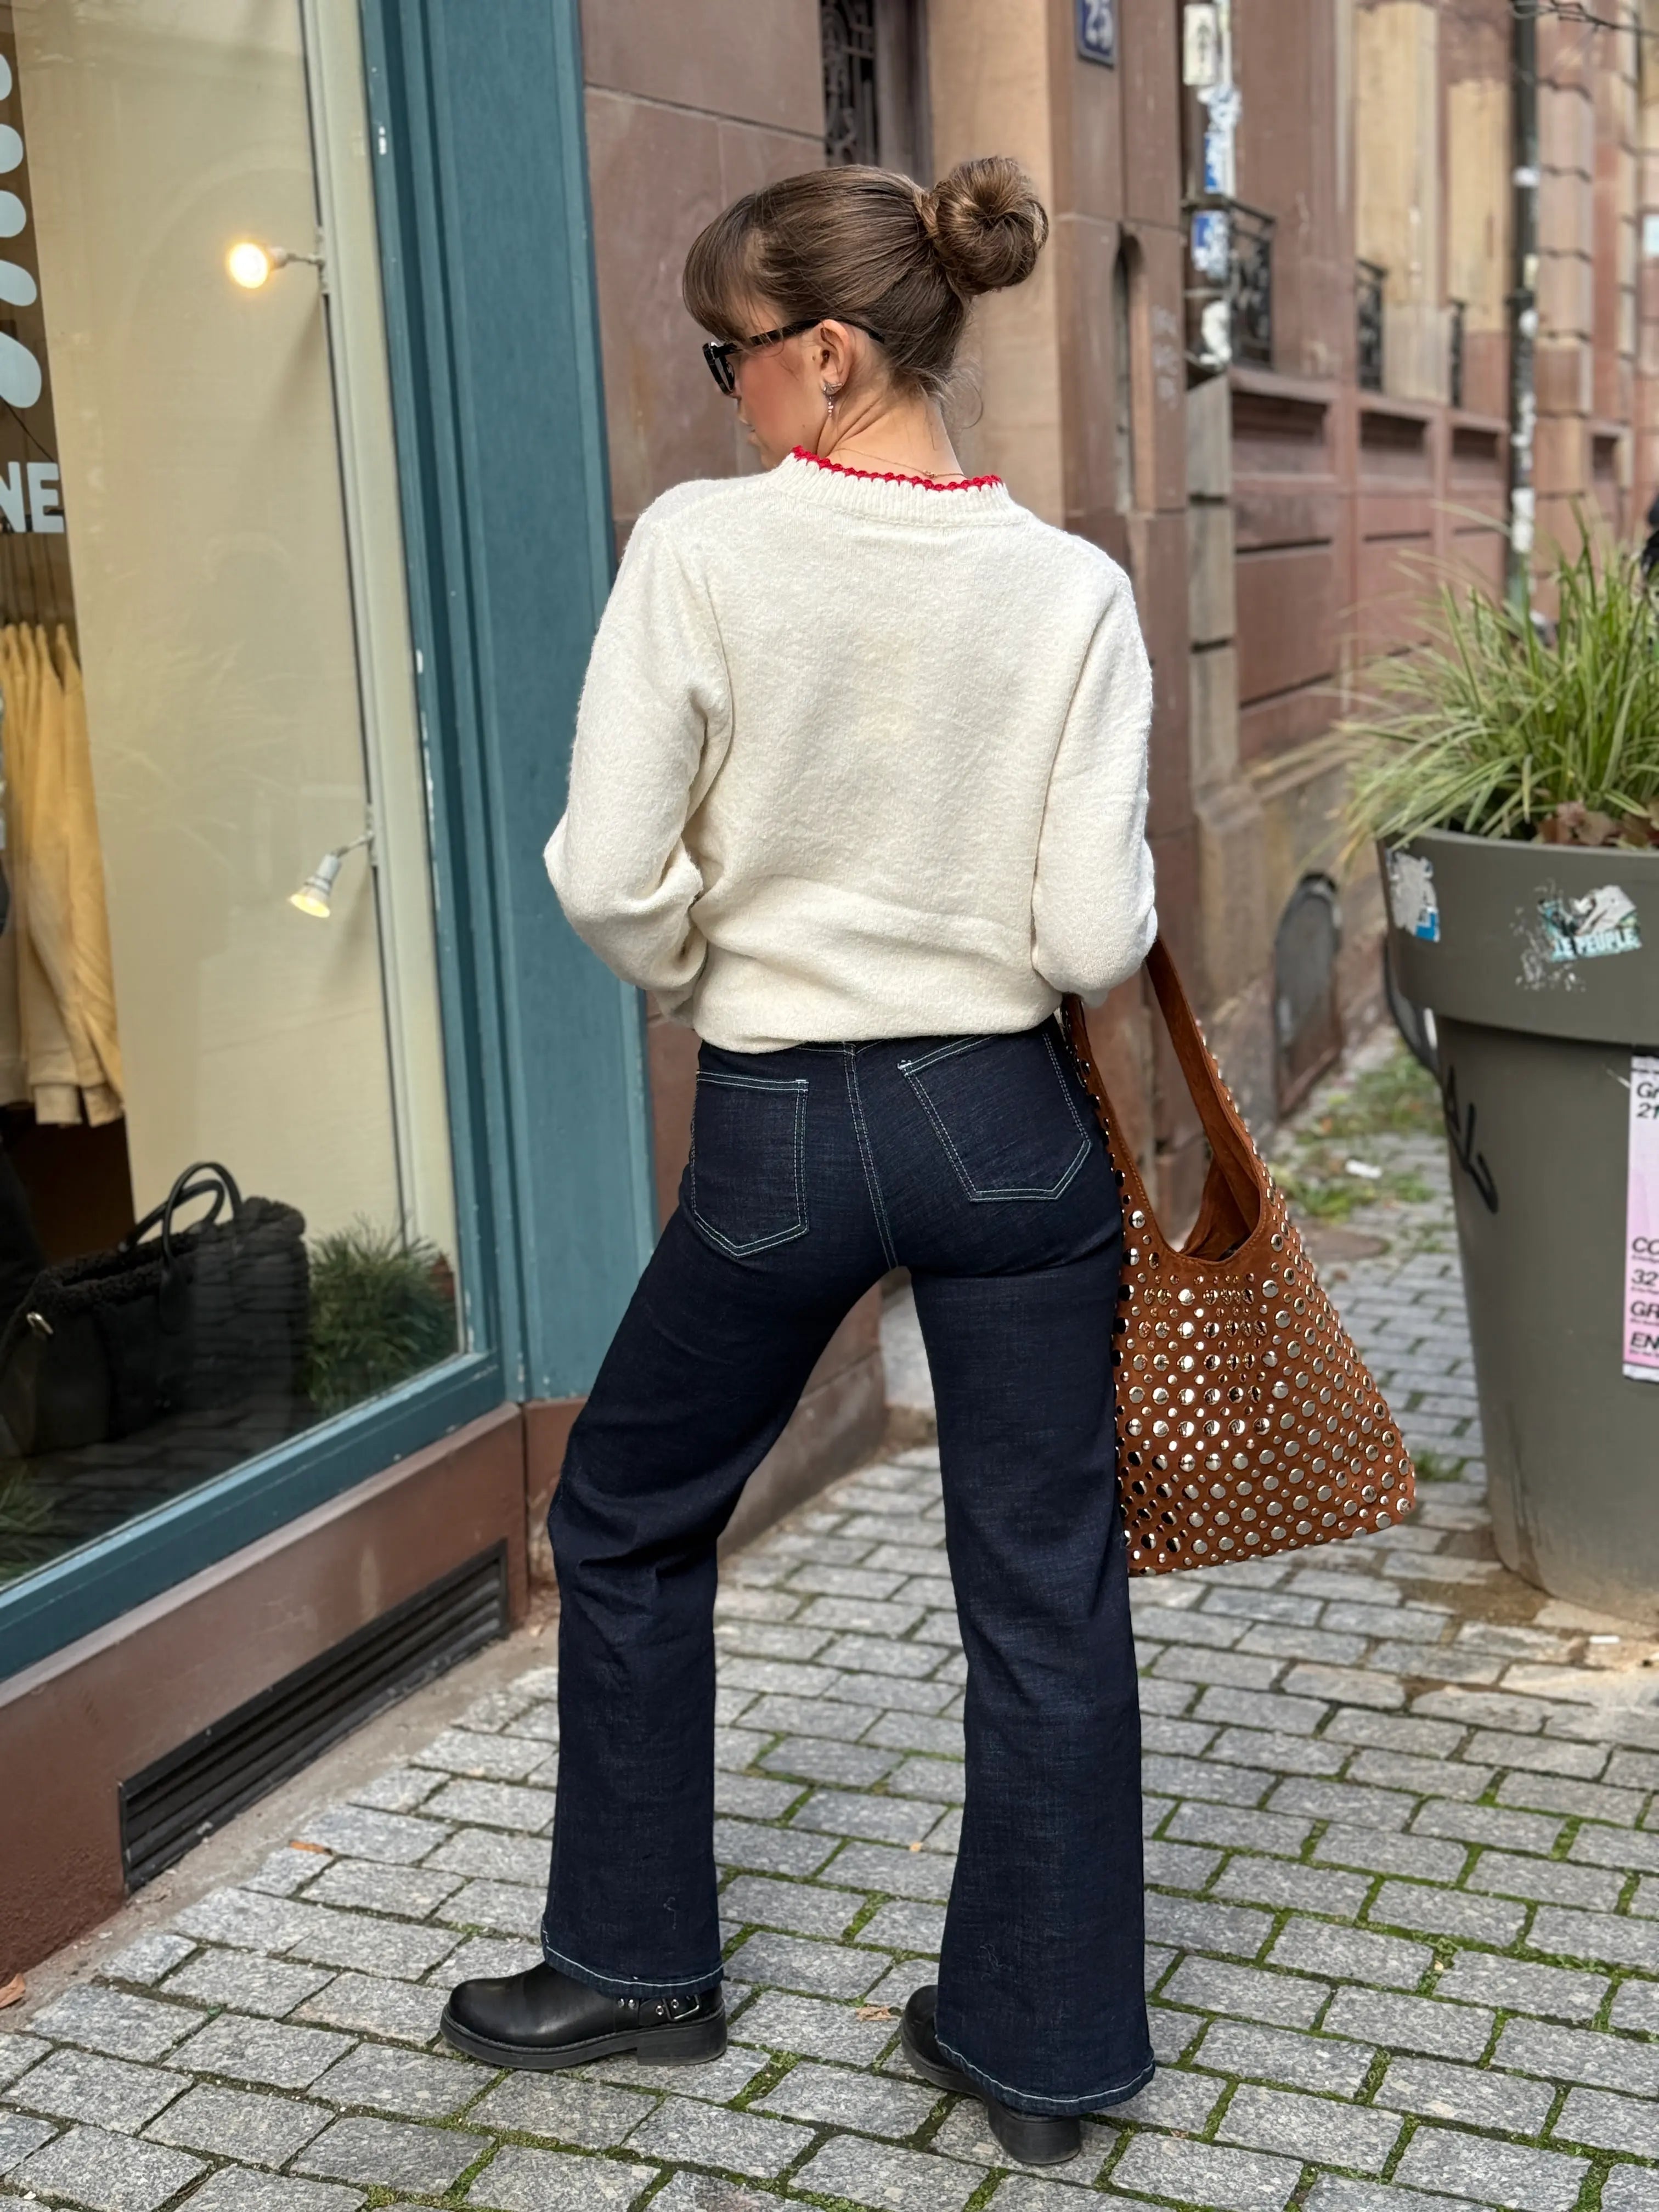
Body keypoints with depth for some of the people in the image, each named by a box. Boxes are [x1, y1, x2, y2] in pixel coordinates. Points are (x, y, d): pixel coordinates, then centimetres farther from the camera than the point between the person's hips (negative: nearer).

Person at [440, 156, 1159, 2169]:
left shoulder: (701, 547, -12)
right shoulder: (1071, 586, -6)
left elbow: (610, 878, -14)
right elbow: (1096, 938, -11)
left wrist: (716, 981, 7)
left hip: (776, 1131, -2)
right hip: (1012, 1124, 2)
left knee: (625, 1525, 22)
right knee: (1046, 1584, 13)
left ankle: (637, 1962, 35)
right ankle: (1043, 2043, 26)